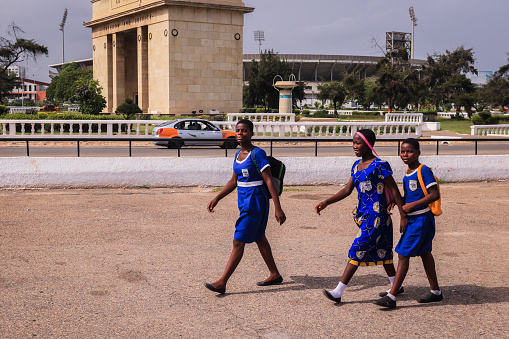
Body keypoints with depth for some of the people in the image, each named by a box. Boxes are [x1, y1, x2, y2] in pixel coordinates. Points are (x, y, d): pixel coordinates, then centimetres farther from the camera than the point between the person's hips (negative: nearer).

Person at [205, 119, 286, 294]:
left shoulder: (258, 154, -15)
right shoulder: (238, 154, 10)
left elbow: (269, 182, -16)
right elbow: (233, 181, 19)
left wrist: (278, 209, -19)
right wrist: (216, 198, 15)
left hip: (255, 201, -9)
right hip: (244, 201, 9)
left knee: (238, 241, -9)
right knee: (259, 239, 18)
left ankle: (222, 283, -8)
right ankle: (275, 274, 32)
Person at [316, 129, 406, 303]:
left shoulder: (380, 165, -12)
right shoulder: (357, 165, 11)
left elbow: (394, 191, -10)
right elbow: (347, 190, 13)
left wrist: (403, 216, -11)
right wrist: (326, 202, 3)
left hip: (376, 215, -8)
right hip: (363, 214, 8)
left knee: (357, 250, -10)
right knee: (382, 250, 16)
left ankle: (338, 291, -9)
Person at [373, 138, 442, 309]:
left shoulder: (424, 171, -15)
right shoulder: (407, 173, 11)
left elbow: (435, 194, -20)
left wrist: (411, 205, -22)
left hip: (422, 219, -9)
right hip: (411, 219, 9)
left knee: (403, 255, -10)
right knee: (424, 253, 16)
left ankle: (391, 296, -8)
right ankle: (436, 292, 28)